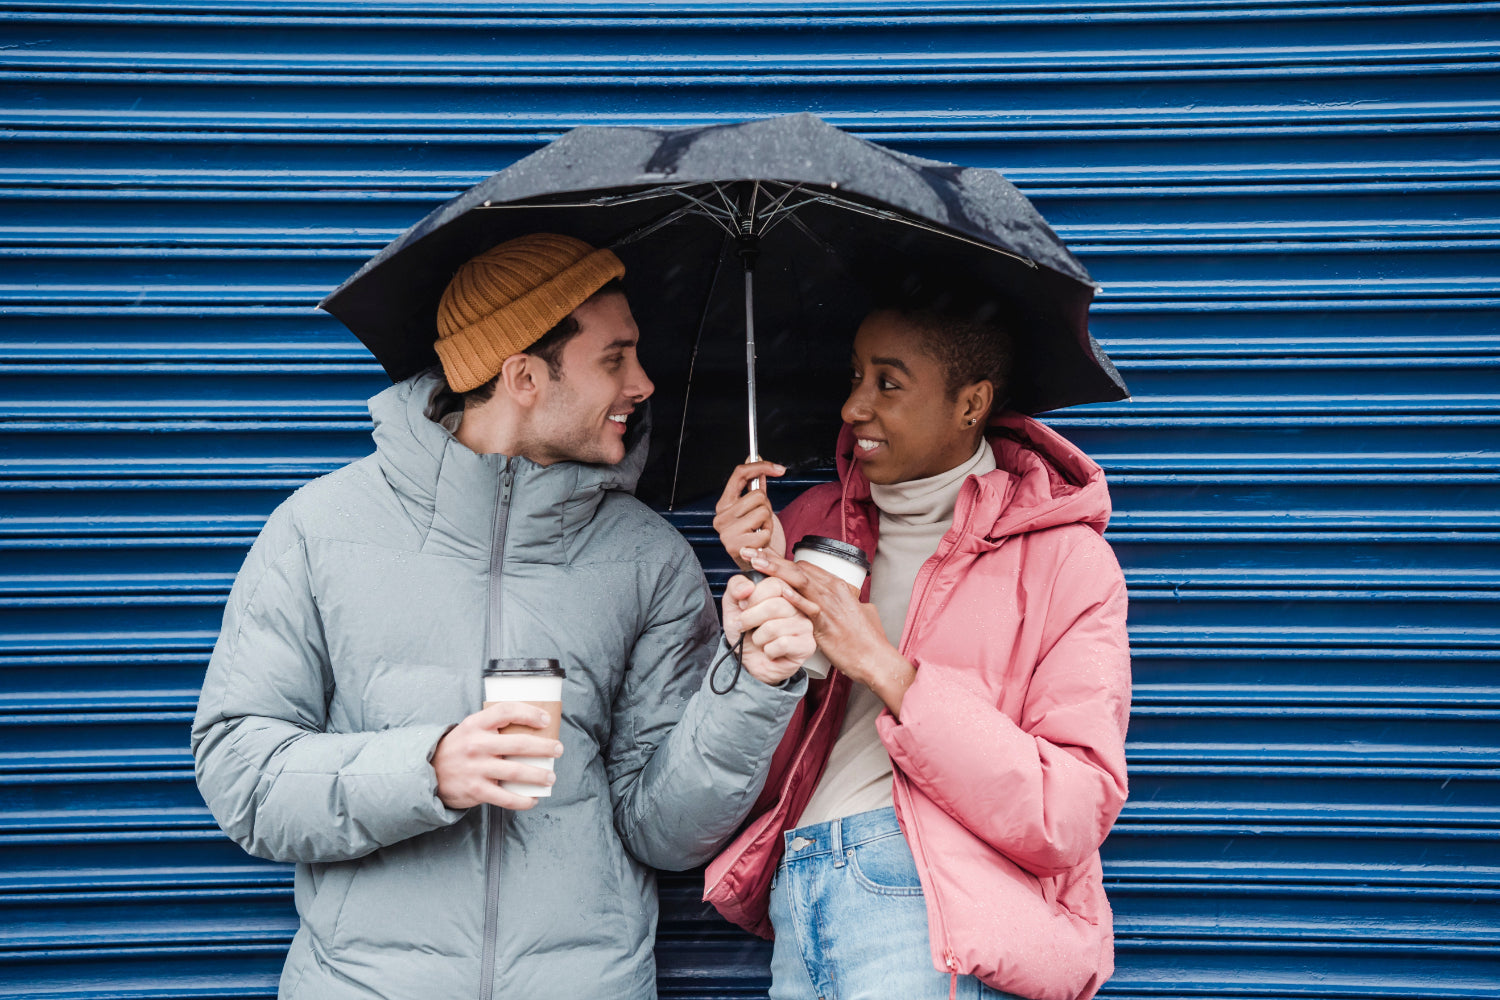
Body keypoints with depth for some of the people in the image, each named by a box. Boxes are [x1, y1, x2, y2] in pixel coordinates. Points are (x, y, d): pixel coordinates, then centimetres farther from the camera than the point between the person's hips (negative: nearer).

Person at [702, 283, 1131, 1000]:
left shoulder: (1067, 560, -1)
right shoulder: (810, 524, 11)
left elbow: (1072, 815, -11)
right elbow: (767, 771, 9)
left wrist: (886, 668, -15)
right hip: (794, 883, 4)